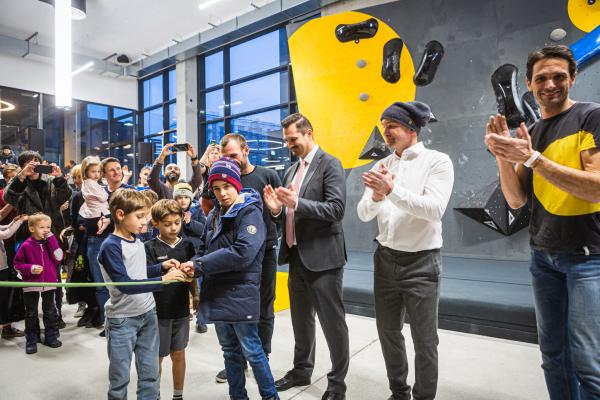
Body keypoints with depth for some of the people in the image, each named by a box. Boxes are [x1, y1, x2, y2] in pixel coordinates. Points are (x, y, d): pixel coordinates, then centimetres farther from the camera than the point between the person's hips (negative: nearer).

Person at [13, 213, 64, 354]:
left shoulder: (50, 242, 0)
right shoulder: (26, 246, -8)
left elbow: (59, 258, -13)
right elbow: (17, 264, -2)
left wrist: (51, 239, -16)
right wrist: (31, 268, -20)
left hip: (49, 283, 3)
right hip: (31, 285, -2)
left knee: (50, 312, 12)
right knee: (31, 314, 8)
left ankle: (51, 337, 24)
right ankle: (31, 341, 19)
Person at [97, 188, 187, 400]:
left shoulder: (138, 241, 4)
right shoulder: (110, 246, -17)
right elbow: (125, 285, -24)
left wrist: (161, 266, 2)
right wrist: (163, 279, -26)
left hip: (148, 313, 6)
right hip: (122, 319, -6)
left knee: (150, 374, 14)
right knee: (120, 378, 10)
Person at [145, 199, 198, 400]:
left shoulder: (187, 245, 1)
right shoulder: (150, 247, -9)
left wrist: (195, 295, -1)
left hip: (181, 308, 3)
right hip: (158, 310, -3)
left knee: (179, 354, 15)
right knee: (157, 357, 12)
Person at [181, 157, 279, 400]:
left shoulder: (250, 212, -13)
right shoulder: (214, 215, 10)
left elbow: (242, 253, -24)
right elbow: (205, 248, 16)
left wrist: (199, 264, -19)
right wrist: (195, 266, -7)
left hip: (240, 295, -7)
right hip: (217, 293, 7)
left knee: (251, 350, 4)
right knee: (230, 351, 18)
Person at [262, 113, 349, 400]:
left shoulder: (329, 164, -9)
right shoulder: (292, 170, 14)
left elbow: (336, 209, -19)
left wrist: (296, 203, -27)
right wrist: (277, 208, -5)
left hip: (322, 256, -8)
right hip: (297, 255, 8)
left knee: (332, 320, 4)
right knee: (301, 318, 20)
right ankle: (302, 370, 38)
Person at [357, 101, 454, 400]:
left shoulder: (437, 161, -8)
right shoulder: (381, 167, 6)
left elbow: (434, 210, -21)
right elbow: (364, 214, -1)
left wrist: (393, 189, -30)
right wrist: (376, 196, -22)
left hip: (421, 262, -5)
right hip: (386, 259, 5)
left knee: (424, 339, 7)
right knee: (388, 332, 16)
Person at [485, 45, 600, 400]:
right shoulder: (530, 134, 10)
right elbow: (517, 200, 3)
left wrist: (531, 158, -23)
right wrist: (502, 155, -11)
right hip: (543, 256, 5)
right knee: (553, 355, 12)